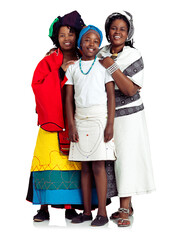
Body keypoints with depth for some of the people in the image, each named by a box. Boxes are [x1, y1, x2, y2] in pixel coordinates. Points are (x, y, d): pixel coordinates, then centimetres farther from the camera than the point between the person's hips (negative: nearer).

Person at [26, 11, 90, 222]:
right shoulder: (48, 62, 6)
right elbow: (37, 86, -7)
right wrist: (60, 72, -13)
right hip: (52, 120, -1)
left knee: (73, 163, -1)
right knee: (49, 161, -7)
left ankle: (71, 207, 7)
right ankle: (44, 208, 1)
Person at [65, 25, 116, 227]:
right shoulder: (72, 68, 11)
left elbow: (111, 96, -1)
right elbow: (69, 98, 9)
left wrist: (110, 124, -9)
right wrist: (71, 125, 1)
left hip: (99, 118, -3)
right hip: (80, 119, 3)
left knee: (98, 166, -6)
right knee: (85, 167, 6)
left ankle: (102, 212, 1)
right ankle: (87, 211, 14)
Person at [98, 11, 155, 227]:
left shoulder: (134, 56, -5)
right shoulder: (101, 55, 6)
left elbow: (131, 90, -14)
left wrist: (112, 67, -18)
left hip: (128, 115, -4)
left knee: (126, 158, -5)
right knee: (113, 158, 5)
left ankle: (124, 209, 0)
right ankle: (126, 206, 18)